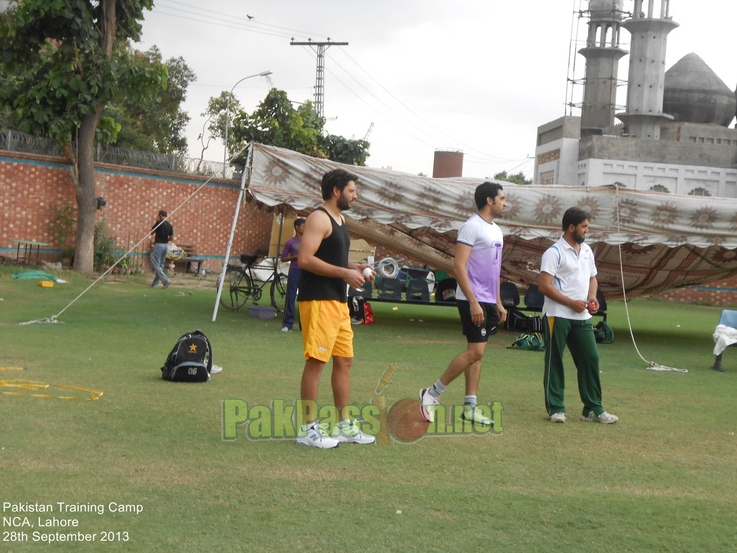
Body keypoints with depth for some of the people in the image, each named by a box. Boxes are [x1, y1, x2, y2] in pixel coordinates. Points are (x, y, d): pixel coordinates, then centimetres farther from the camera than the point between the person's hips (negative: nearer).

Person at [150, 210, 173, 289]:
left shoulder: (159, 223, -12)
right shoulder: (170, 225, 5)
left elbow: (152, 232, -1)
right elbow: (171, 238, 7)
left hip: (158, 245, -7)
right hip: (166, 246, 7)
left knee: (156, 264, -4)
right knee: (161, 265, 12)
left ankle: (166, 281, -16)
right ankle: (155, 283, 17)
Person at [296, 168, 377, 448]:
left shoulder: (339, 220, 19)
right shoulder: (319, 218, -11)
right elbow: (305, 259, -21)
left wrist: (355, 267, 10)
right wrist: (345, 273, -20)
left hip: (339, 302, 10)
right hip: (318, 300, -10)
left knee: (344, 361, 12)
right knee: (316, 361, -7)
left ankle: (344, 425, 21)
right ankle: (308, 429, 0)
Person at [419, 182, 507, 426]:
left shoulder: (496, 231, 16)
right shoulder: (472, 227, -12)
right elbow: (458, 266, -18)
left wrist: (498, 303, 18)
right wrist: (473, 302, -22)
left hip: (489, 302, 9)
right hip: (473, 300, -9)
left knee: (477, 352, 8)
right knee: (475, 351, -12)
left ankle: (470, 407, 12)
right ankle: (432, 394, -1)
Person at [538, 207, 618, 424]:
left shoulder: (587, 250, 13)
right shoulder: (554, 252, -10)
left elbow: (592, 278, 24)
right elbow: (544, 285, -16)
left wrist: (592, 297, 3)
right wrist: (571, 303, -17)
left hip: (583, 317, 7)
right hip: (558, 315, -7)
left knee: (591, 359, 5)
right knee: (554, 362, 1)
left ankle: (593, 408, 12)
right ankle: (555, 408, 9)